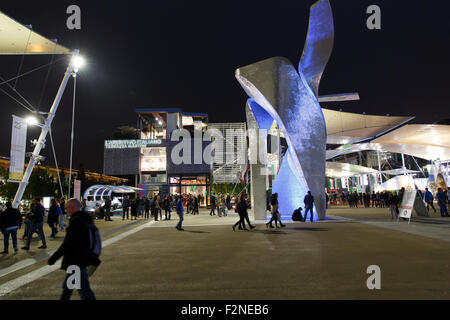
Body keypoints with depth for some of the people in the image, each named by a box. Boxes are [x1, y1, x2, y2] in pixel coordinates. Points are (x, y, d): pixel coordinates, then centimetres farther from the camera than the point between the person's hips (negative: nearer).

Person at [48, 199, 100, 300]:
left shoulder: (76, 221, -20)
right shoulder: (86, 219, 9)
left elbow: (68, 243, -23)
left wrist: (54, 257, -15)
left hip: (76, 260, -10)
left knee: (84, 290, -4)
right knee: (67, 286, 26)